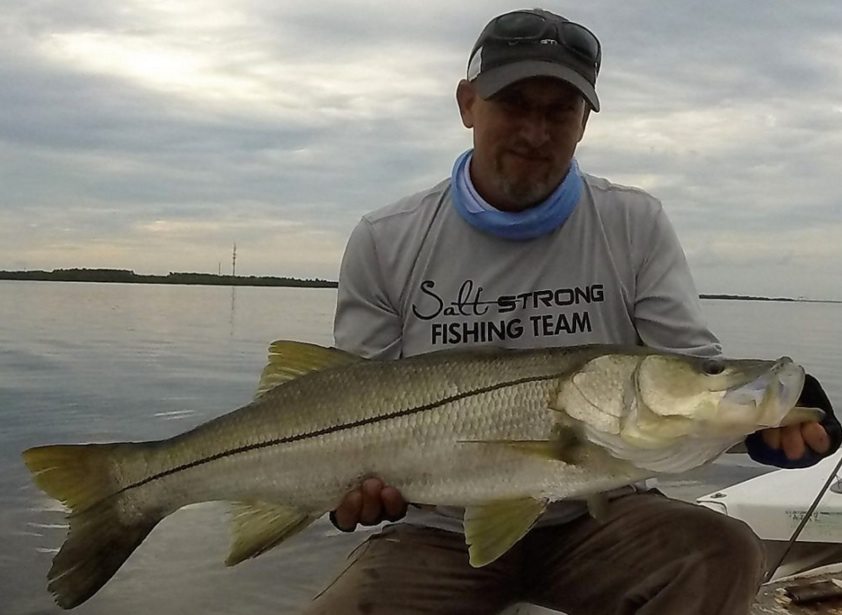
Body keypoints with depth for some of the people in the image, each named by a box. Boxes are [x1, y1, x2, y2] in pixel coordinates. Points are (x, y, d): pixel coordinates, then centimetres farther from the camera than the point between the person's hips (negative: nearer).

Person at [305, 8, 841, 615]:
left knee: (724, 552, -27)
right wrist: (354, 484, -20)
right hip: (444, 533, 0)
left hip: (600, 518, 1)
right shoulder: (385, 243, -2)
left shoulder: (636, 225, -1)